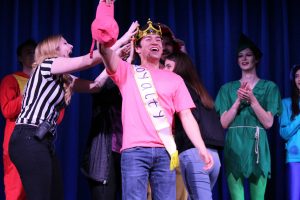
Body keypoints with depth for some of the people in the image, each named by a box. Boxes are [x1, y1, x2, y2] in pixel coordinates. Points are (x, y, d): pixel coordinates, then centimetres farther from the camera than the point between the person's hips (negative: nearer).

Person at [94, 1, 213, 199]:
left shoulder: (174, 79, 16)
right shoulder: (127, 72, 12)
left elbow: (187, 117, 10)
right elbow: (105, 49, -4)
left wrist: (202, 149, -2)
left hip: (165, 152, 2)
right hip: (134, 151, -2)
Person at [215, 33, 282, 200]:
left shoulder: (269, 87, 8)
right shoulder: (228, 88, 13)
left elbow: (268, 123, 0)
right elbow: (223, 123, 4)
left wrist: (252, 100, -11)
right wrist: (238, 101, -8)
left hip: (257, 146, -1)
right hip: (233, 147, 1)